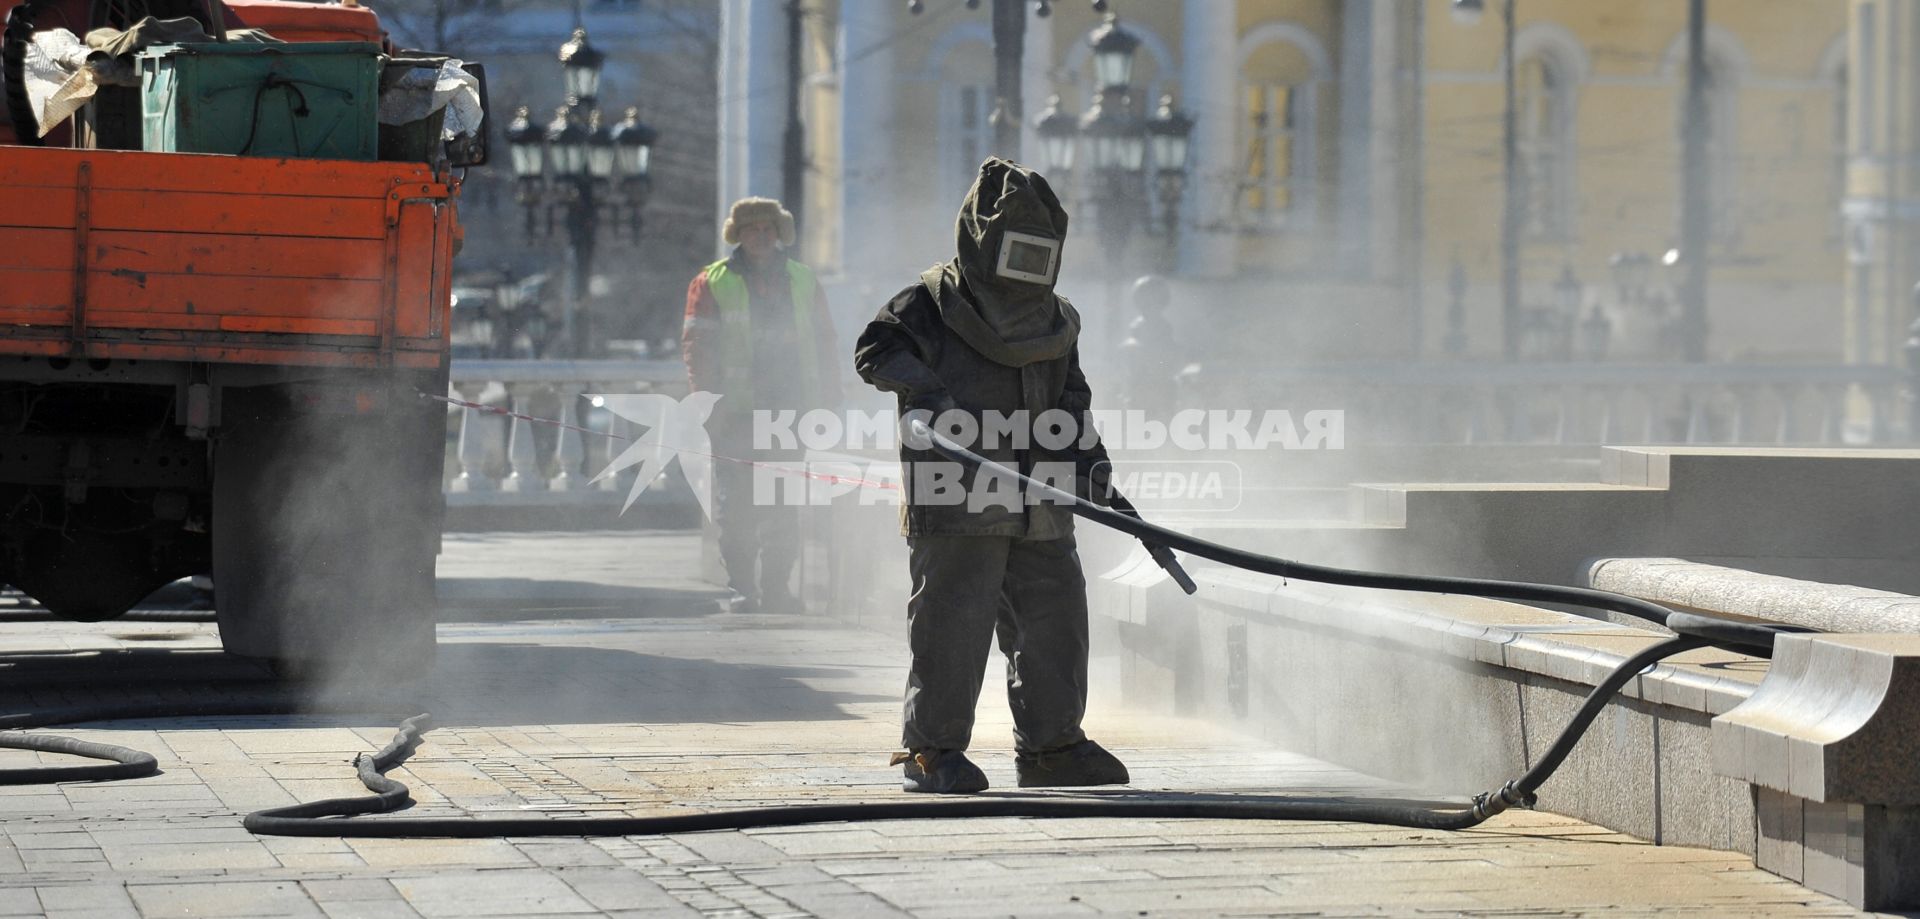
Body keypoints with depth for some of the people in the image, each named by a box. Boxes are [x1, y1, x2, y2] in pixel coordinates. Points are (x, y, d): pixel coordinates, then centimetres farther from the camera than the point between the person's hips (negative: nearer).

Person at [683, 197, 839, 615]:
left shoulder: (804, 283, 13)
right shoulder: (712, 283, 3)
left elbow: (823, 344, 17)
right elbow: (696, 345, 0)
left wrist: (828, 403, 10)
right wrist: (711, 402, -10)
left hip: (790, 408, 3)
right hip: (736, 414, -3)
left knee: (785, 508, 3)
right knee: (736, 509, -5)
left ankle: (777, 588, 9)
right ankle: (743, 590, 1)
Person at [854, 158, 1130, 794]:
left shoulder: (1056, 322, 19)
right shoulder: (935, 301, 0)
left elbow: (1070, 401, 21)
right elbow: (876, 349, -9)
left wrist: (1090, 463, 7)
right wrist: (926, 390, -24)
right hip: (957, 502, -6)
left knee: (1055, 618, 7)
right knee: (952, 620, -6)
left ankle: (1051, 745, 18)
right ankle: (932, 749, 1)